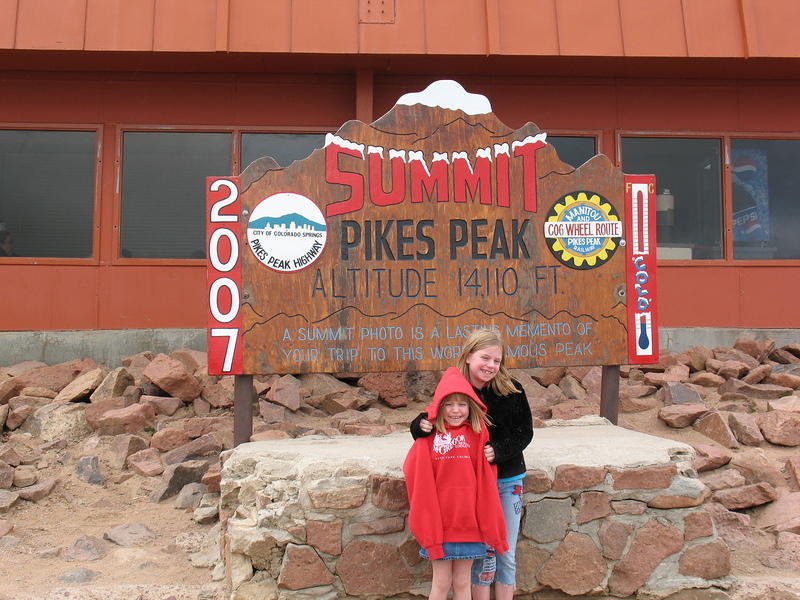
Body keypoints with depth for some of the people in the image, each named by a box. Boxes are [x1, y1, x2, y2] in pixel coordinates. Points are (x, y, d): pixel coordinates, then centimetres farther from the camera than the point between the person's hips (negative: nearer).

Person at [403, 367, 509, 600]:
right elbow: (418, 479, -7)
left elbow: (486, 483, -2)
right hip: (439, 524, -1)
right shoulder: (429, 436, -8)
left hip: (468, 522, 2)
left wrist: (490, 527, -2)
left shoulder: (477, 434, -3)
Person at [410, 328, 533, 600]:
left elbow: (525, 432, -5)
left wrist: (498, 450, -21)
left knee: (507, 554, 11)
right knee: (482, 553, 4)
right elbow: (424, 424, -2)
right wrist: (421, 426, -25)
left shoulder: (511, 391, -8)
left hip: (508, 481, 2)